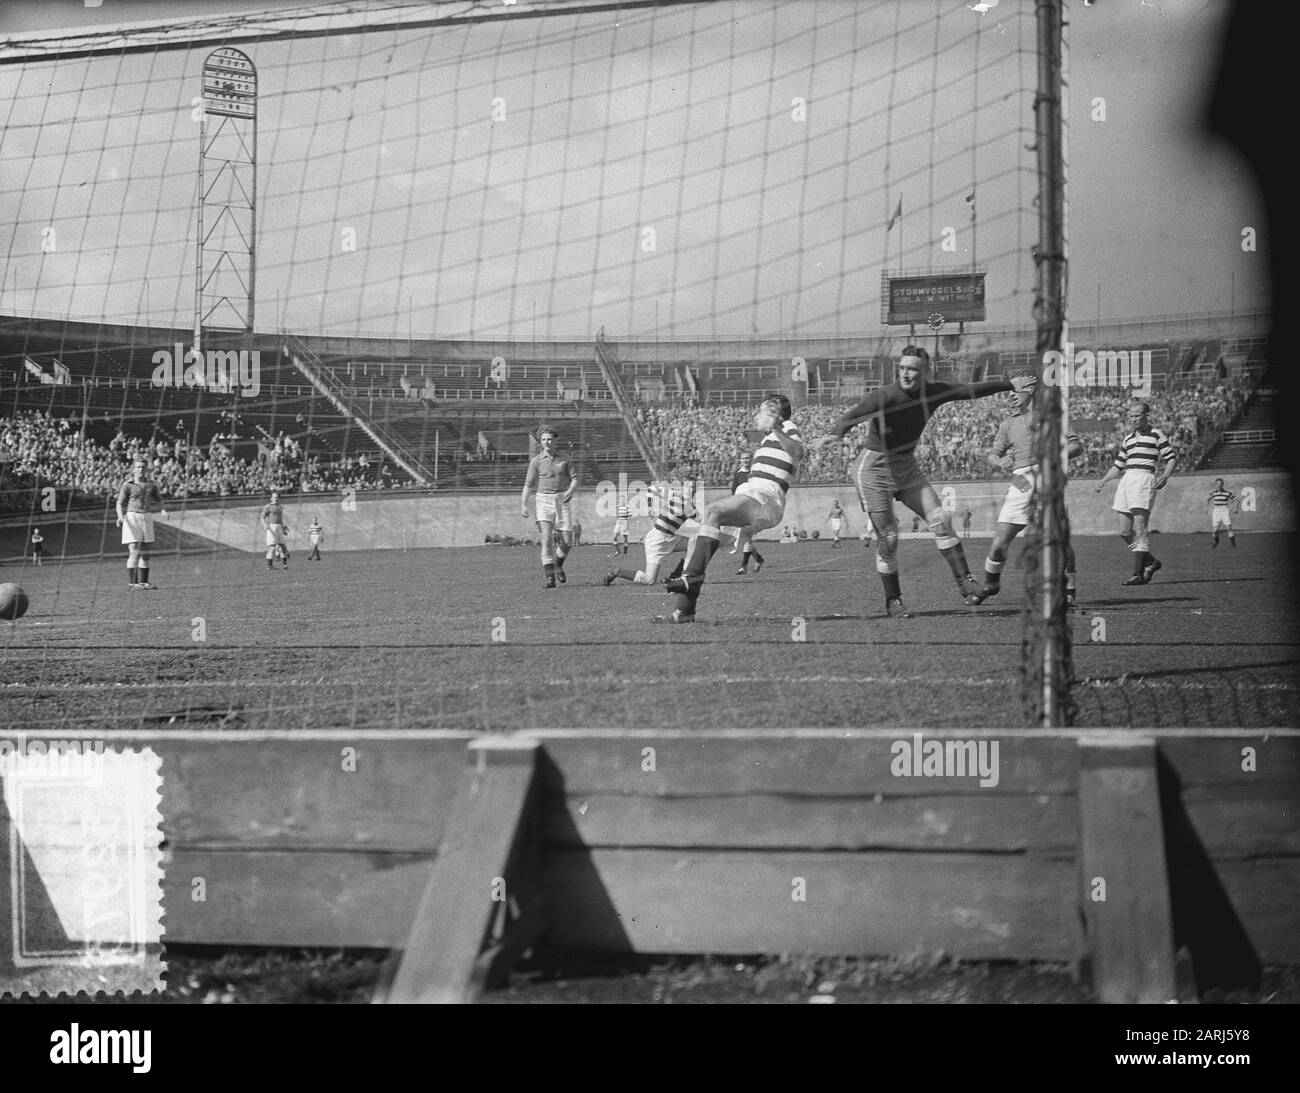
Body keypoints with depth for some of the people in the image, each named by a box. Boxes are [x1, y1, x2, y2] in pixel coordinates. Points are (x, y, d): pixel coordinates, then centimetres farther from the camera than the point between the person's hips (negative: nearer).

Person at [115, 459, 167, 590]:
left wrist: (162, 510, -7)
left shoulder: (151, 485, 10)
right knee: (134, 553, -13)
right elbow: (120, 504, -6)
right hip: (132, 517, -5)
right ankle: (133, 584, -16)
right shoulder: (127, 485, -3)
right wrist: (120, 516, -24)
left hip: (147, 518, 5)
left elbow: (158, 500, 14)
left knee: (145, 554, 8)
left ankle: (143, 583, 14)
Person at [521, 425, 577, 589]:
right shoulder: (536, 461, 3)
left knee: (566, 542, -2)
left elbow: (574, 478, 9)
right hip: (544, 500, -2)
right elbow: (529, 484, 1)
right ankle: (550, 578, -17)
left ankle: (558, 563, 32)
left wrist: (570, 491, -12)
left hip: (561, 501, 2)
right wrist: (525, 505, -8)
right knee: (546, 538, -17)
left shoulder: (563, 460, 10)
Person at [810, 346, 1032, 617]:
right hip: (874, 470, -5)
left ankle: (964, 582, 3)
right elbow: (853, 416, -41)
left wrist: (1010, 384, 16)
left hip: (907, 469, 5)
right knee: (887, 539, -6)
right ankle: (892, 601, 8)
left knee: (940, 521, -6)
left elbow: (972, 390, 8)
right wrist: (837, 434, -63)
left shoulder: (932, 392, -6)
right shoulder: (884, 398, -24)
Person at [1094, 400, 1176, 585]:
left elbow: (1172, 458, 3)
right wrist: (1104, 480, 13)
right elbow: (1118, 465, 26)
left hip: (1145, 479, -7)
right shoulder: (1127, 440, 22)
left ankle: (1138, 573, -16)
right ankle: (1151, 562, 21)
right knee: (1125, 532, 3)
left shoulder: (1156, 435, 4)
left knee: (1139, 529, -14)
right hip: (1127, 480, 7)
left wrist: (1165, 475, -13)